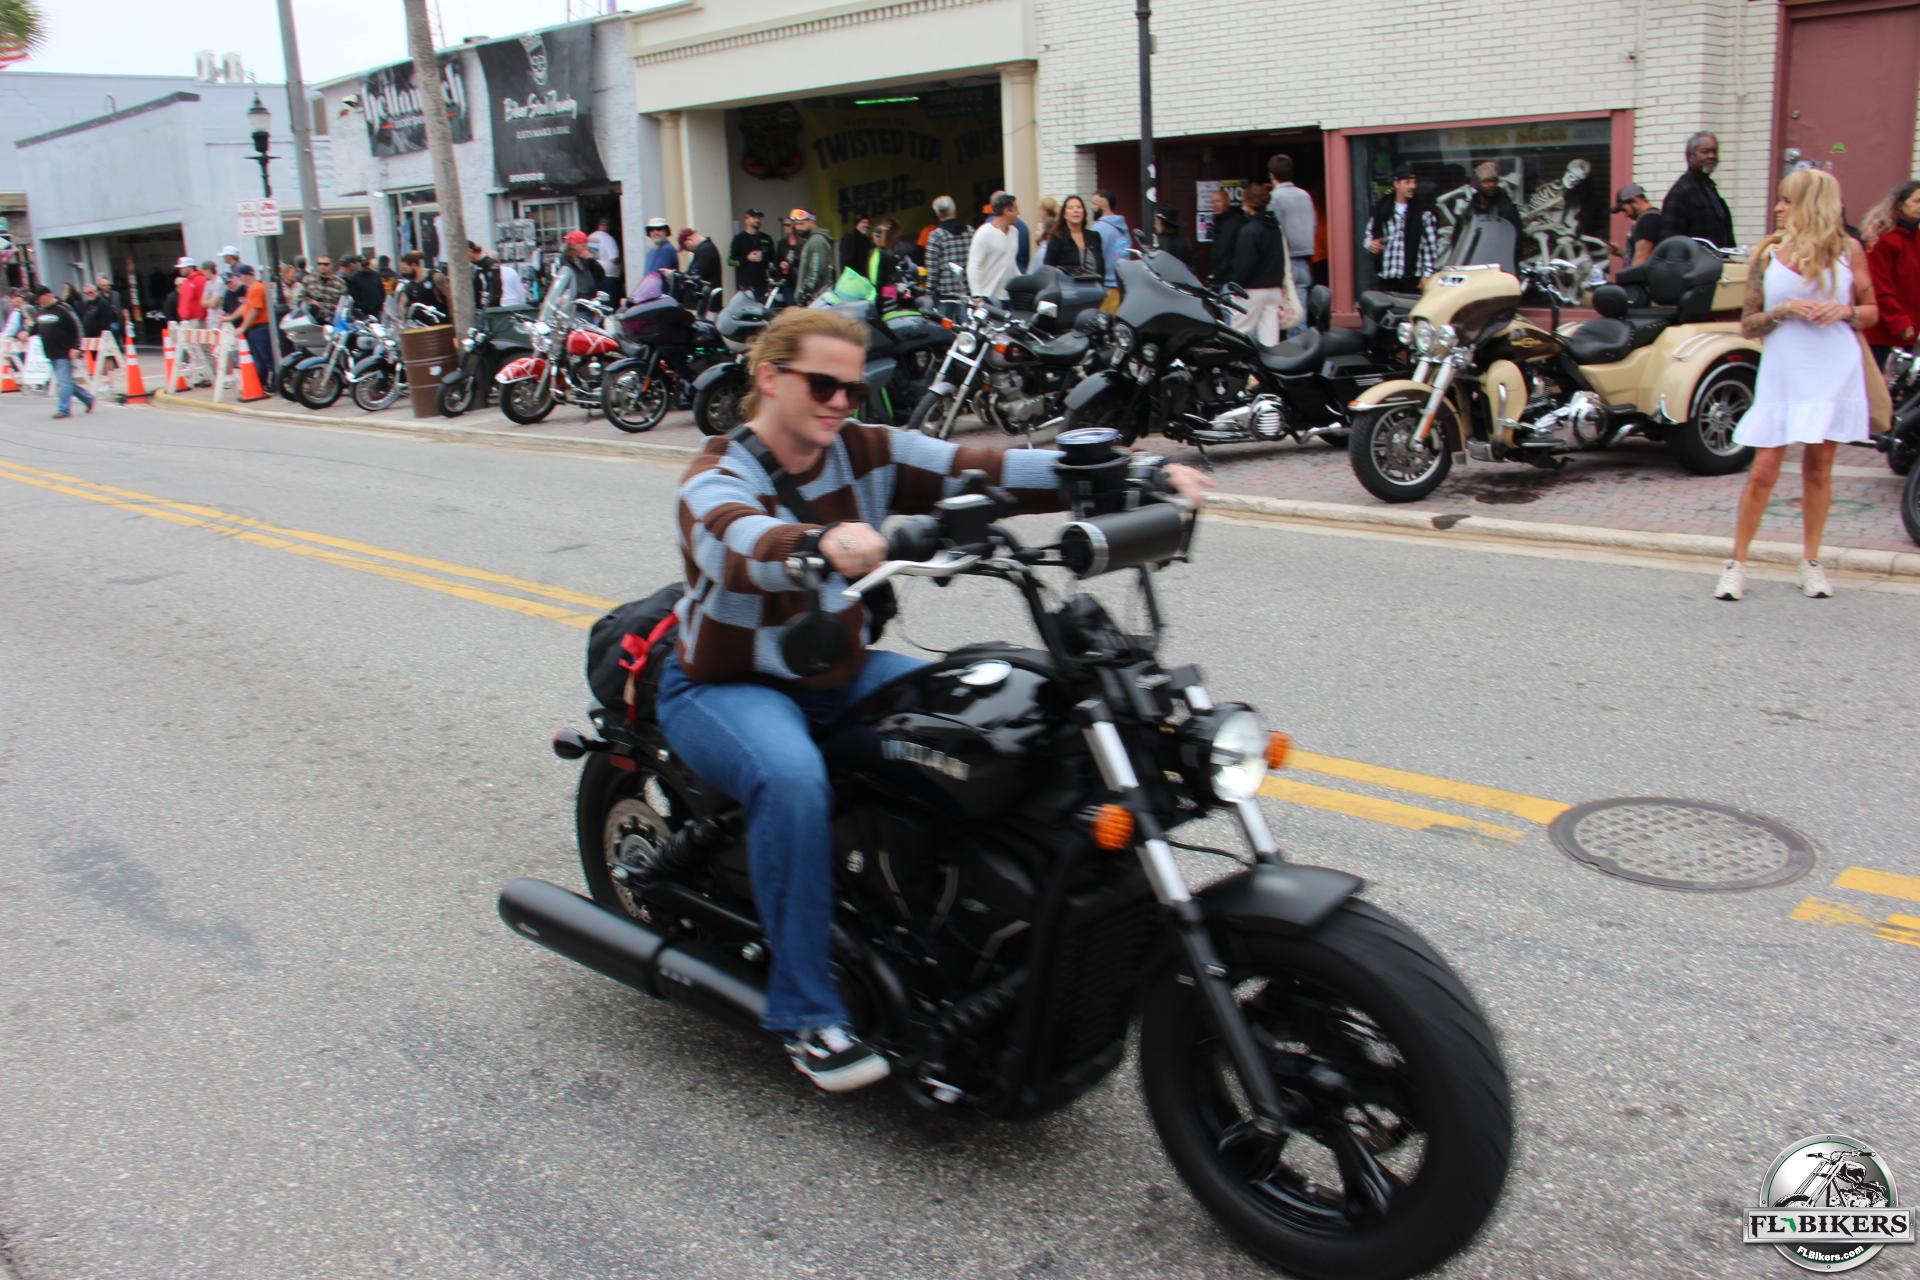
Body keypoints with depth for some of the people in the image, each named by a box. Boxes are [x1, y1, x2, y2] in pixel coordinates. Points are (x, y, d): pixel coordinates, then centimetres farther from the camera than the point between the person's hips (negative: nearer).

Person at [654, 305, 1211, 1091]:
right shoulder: (715, 480, -17)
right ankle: (809, 1014, -22)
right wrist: (821, 545, -65)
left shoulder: (867, 453, -3)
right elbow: (740, 545, -41)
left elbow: (976, 470, -16)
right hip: (725, 686, -5)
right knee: (792, 778, -36)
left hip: (843, 673, 5)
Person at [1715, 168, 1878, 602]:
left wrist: (1846, 310, -11)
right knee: (1763, 470, -4)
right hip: (1782, 375, 0)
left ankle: (1811, 562, 18)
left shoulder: (1848, 251, 4)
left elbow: (1872, 312, 10)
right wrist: (1783, 311, -14)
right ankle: (1737, 564, 6)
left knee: (1818, 468, 7)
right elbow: (1748, 324, 4)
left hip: (1834, 374, 1)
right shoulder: (1766, 254, 4)